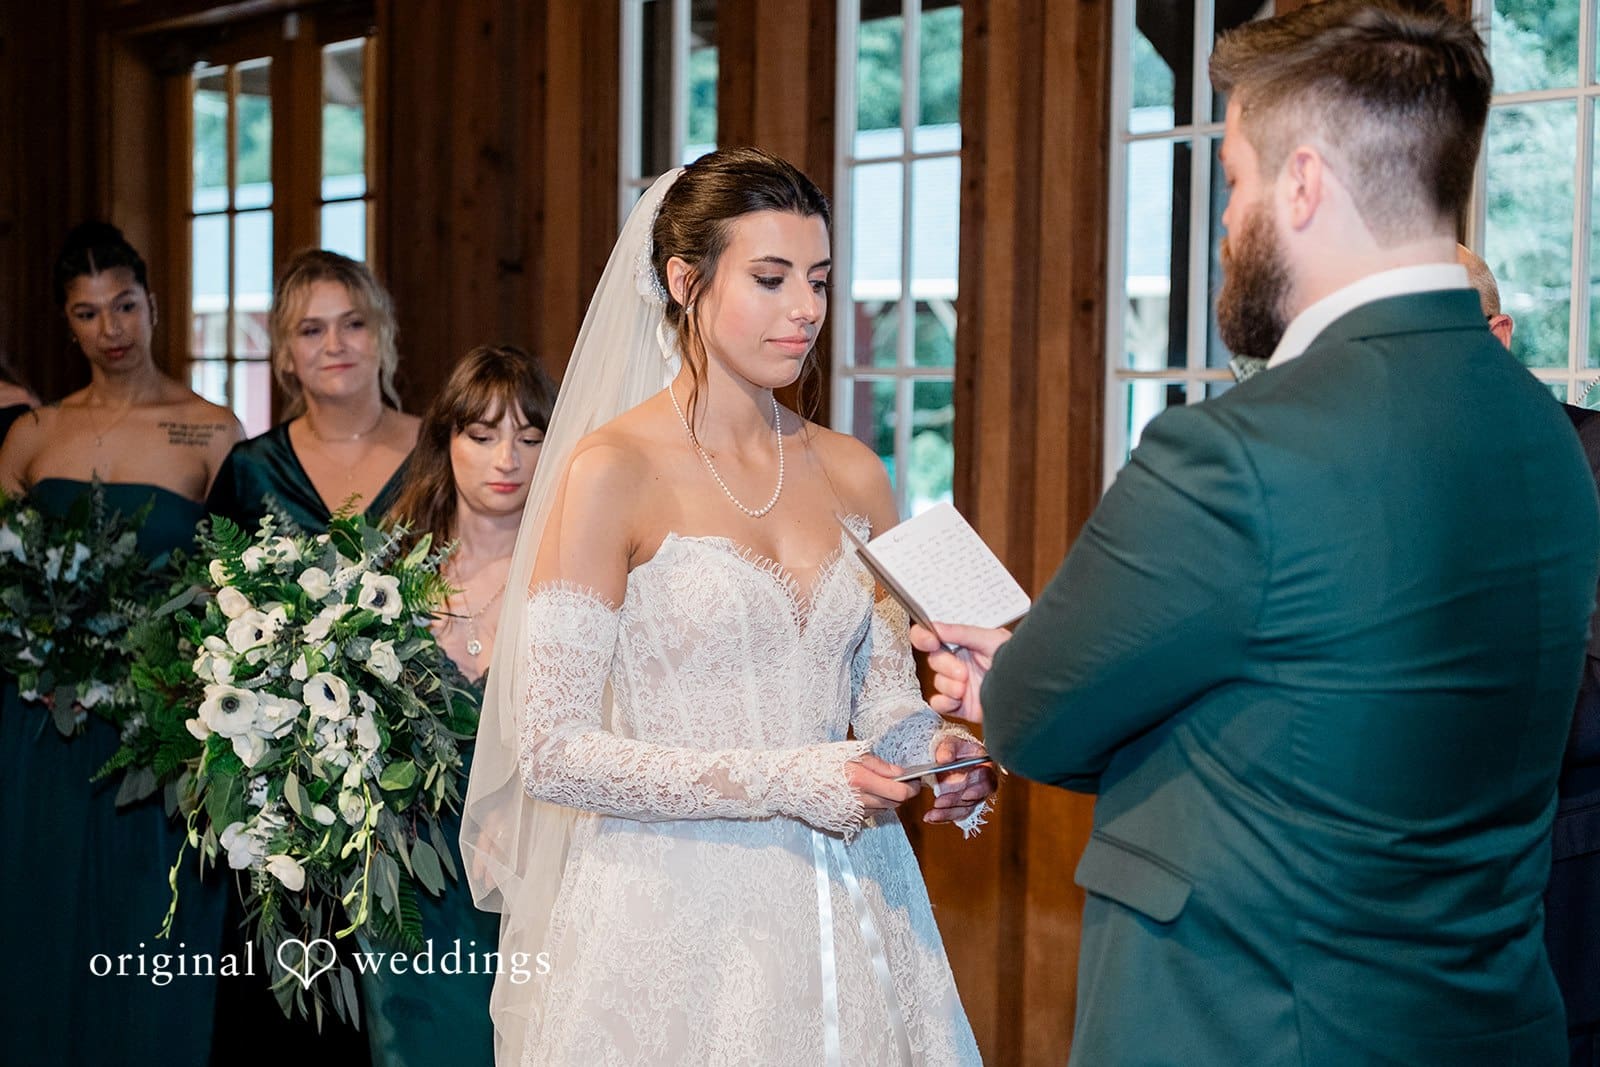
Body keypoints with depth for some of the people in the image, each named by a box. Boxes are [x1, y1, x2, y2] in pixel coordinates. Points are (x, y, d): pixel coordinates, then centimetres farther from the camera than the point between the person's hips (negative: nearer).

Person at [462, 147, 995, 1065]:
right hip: (677, 914, -5)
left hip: (845, 911, 5)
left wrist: (935, 752, -9)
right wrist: (779, 783, -21)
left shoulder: (852, 474, 6)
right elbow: (551, 751, -14)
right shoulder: (611, 472, -10)